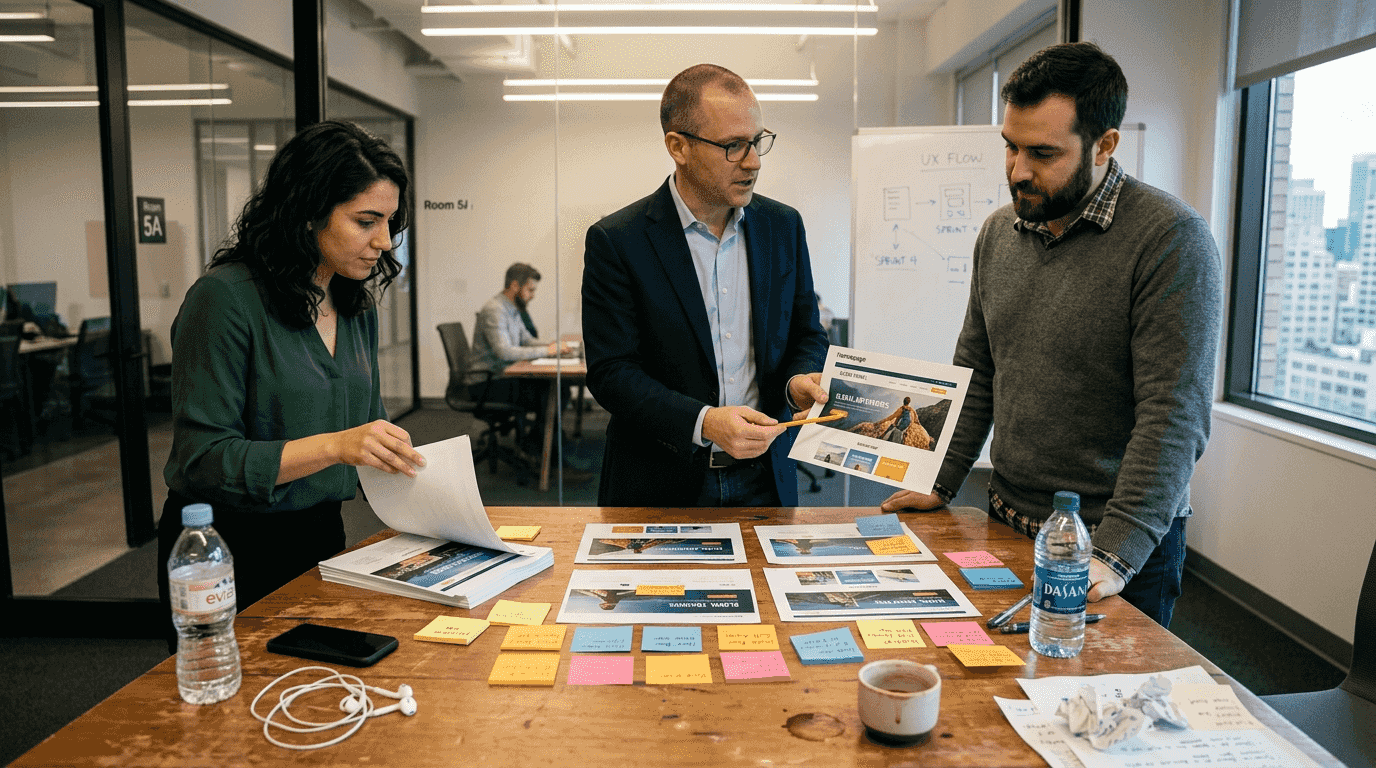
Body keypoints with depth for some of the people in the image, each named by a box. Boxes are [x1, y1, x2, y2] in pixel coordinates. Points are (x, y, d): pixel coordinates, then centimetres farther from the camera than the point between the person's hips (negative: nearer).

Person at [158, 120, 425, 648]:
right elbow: (202, 458, -22)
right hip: (227, 550, -6)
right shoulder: (225, 298, -19)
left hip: (321, 535, 6)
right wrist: (334, 446, -31)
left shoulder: (358, 304, 3)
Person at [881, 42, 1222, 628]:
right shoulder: (999, 233, 4)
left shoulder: (1173, 240, -16)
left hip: (1124, 542, -5)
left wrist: (1116, 554, -26)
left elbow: (1173, 416, -21)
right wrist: (940, 485, 6)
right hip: (1008, 524, 6)